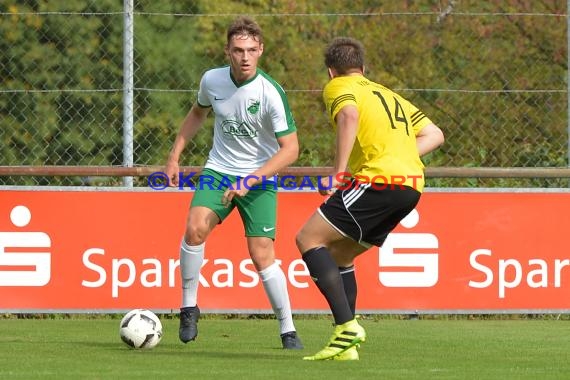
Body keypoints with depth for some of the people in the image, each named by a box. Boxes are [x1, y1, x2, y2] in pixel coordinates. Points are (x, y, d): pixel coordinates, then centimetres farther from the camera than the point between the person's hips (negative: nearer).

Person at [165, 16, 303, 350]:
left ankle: (288, 331, 5)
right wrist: (174, 156, 14)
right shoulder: (212, 80, -6)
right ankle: (189, 307, -5)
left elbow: (290, 148, -19)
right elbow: (198, 113, 17)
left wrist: (249, 181, -26)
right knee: (195, 229, -22)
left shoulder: (270, 93, -20)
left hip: (260, 179, -3)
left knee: (262, 255, -10)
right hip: (219, 171, 3)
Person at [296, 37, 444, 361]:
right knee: (338, 254, 18)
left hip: (378, 180, -8)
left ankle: (347, 325, -18)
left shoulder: (339, 87, 9)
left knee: (309, 239, -4)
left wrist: (339, 173, -18)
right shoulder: (390, 95, 32)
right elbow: (435, 134, 27)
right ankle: (346, 344, 9)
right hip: (412, 184, 8)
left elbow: (349, 116, -15)